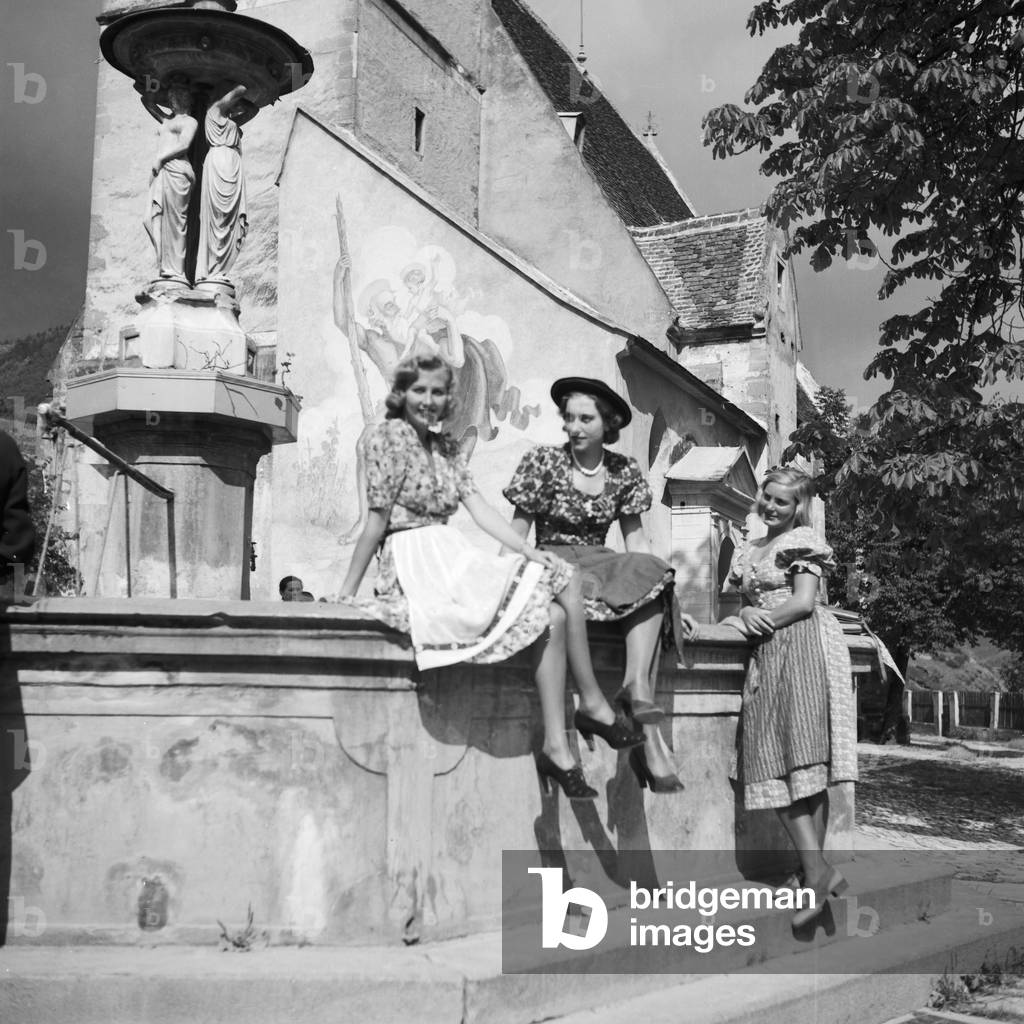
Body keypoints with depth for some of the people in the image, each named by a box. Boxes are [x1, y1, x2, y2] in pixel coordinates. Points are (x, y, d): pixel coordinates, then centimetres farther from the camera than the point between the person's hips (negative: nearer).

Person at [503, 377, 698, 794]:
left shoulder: (625, 471, 7)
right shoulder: (543, 462, -1)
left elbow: (636, 543, 7)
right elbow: (516, 537, -2)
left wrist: (670, 603, -3)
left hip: (605, 569, 4)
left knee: (649, 578, -28)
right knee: (573, 590, -38)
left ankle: (638, 687, -40)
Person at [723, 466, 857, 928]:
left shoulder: (802, 541, 3)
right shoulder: (748, 550, 24)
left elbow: (804, 602, -6)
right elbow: (745, 602, 21)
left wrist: (762, 622, -5)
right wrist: (746, 613, 0)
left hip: (802, 645, -6)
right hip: (766, 654, 6)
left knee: (802, 758, -13)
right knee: (773, 765, -4)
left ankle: (816, 869, -14)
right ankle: (816, 868, -5)